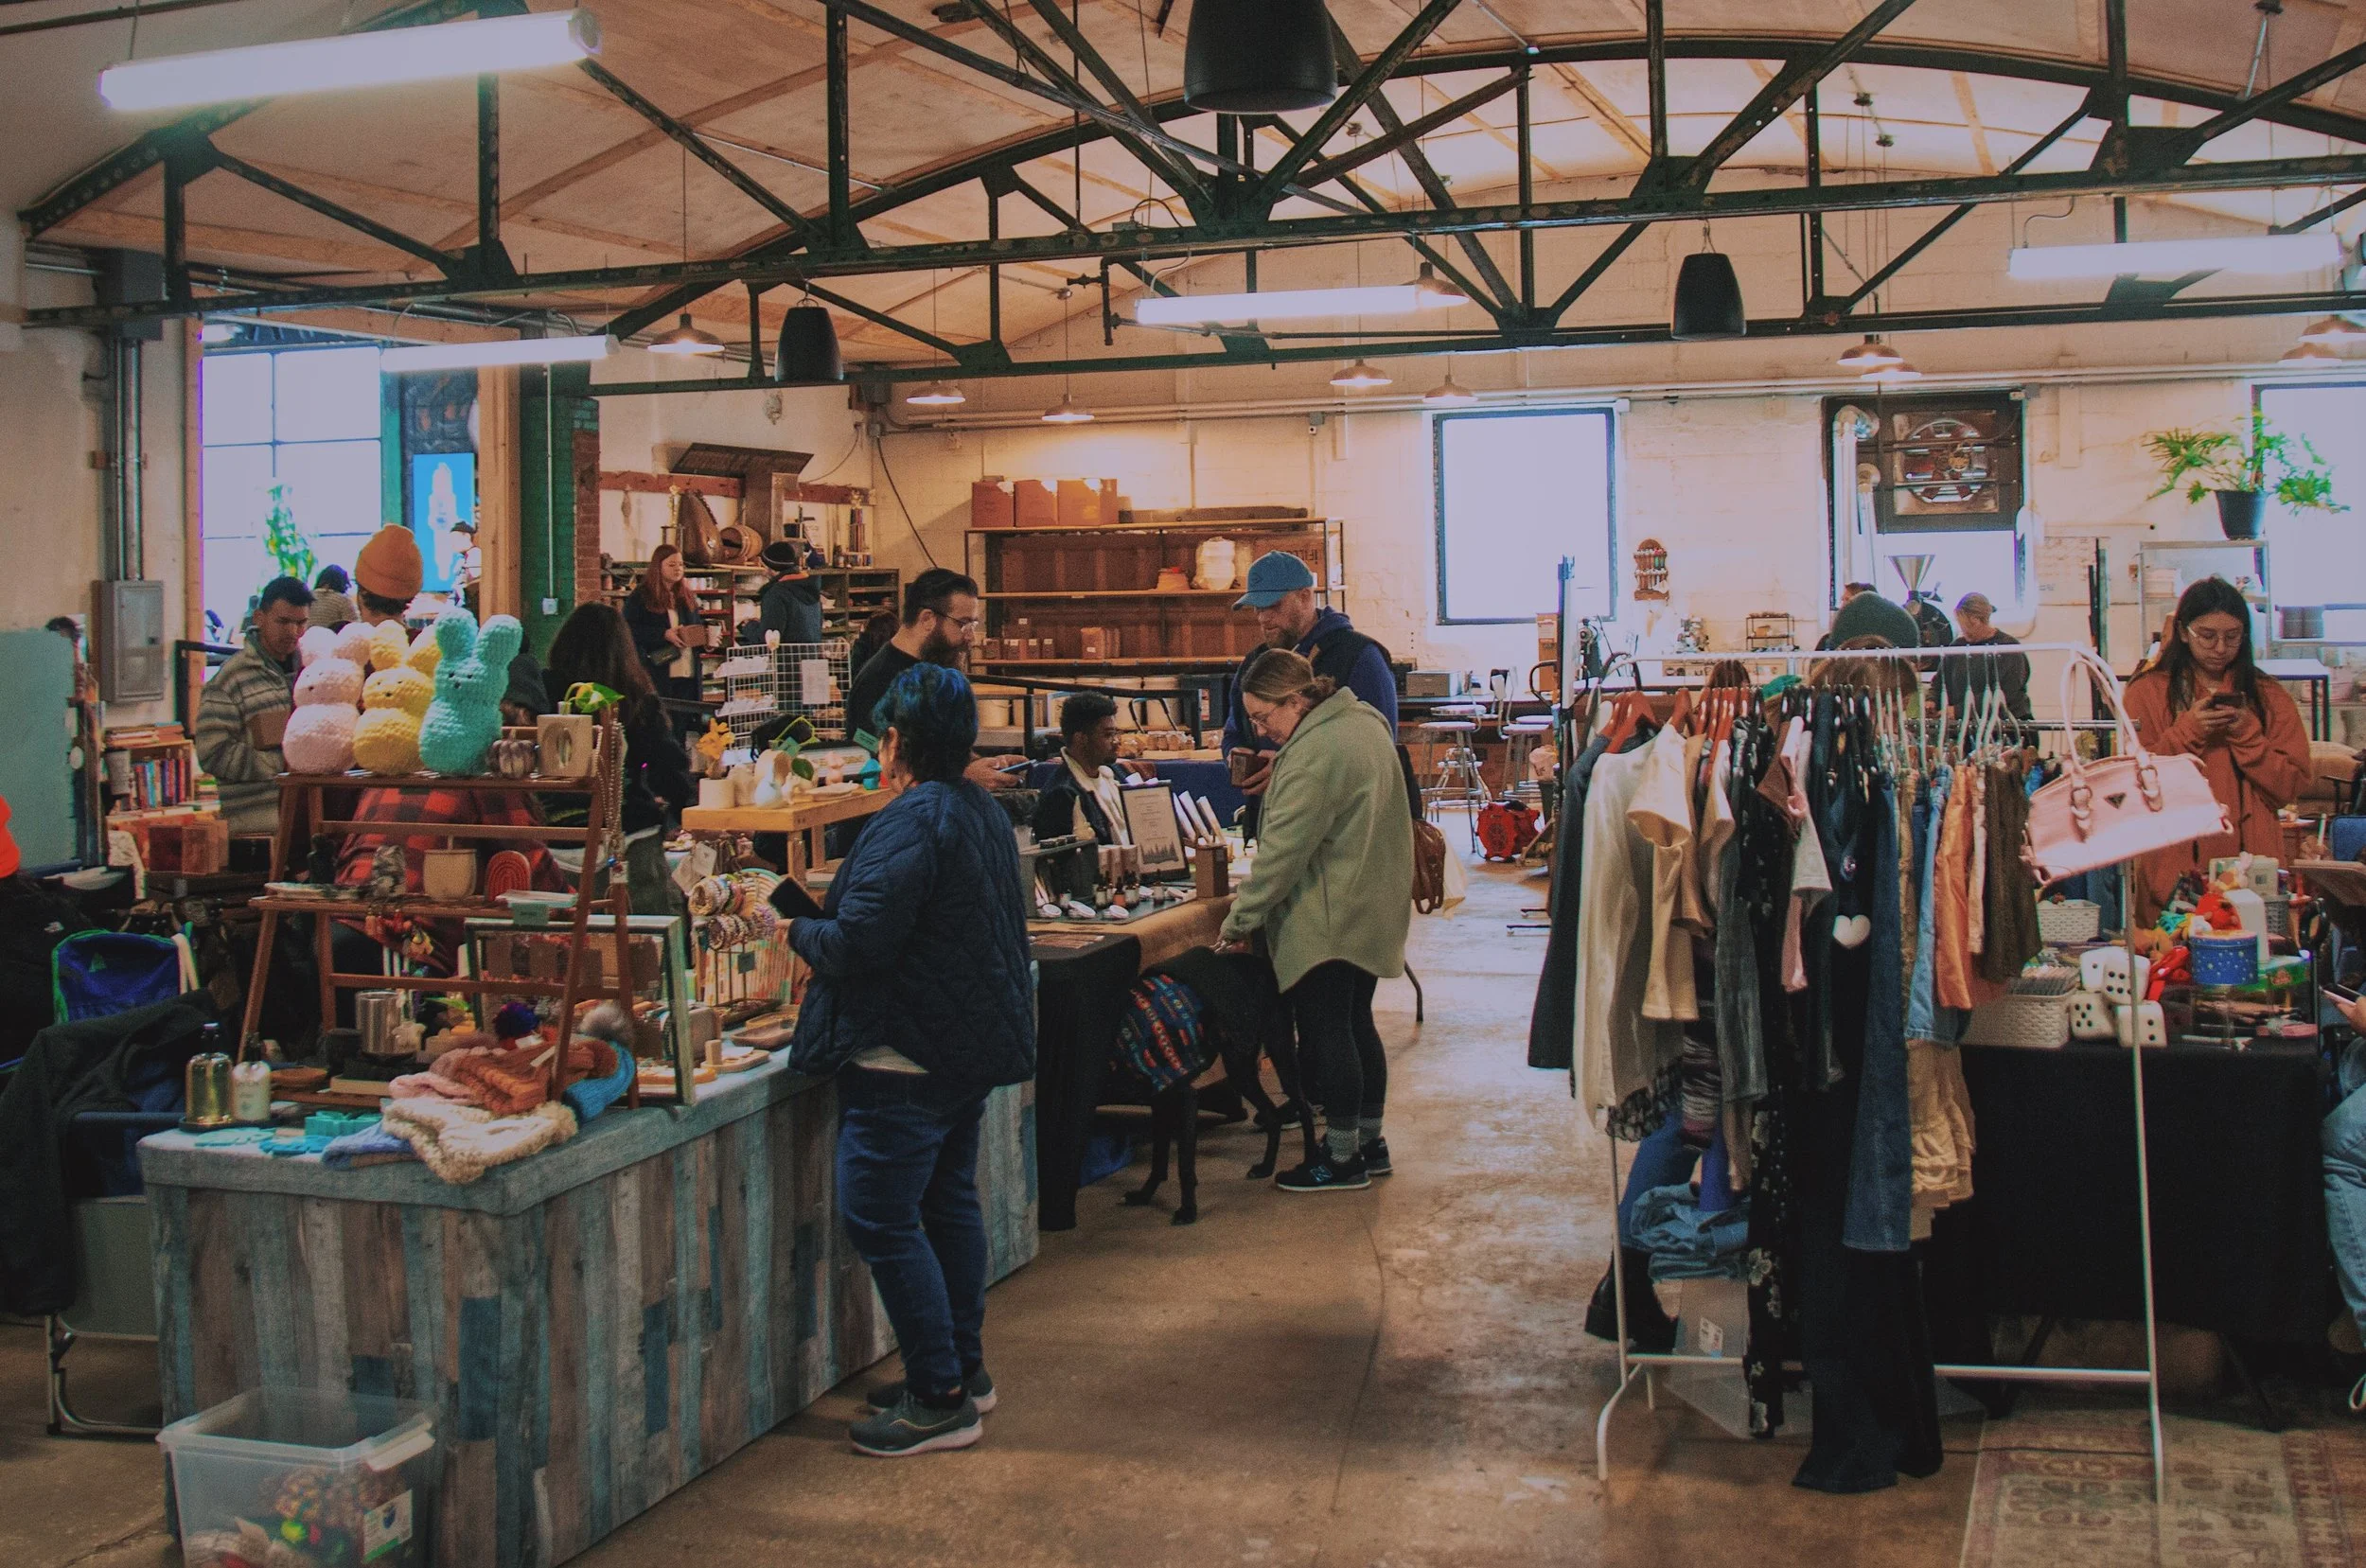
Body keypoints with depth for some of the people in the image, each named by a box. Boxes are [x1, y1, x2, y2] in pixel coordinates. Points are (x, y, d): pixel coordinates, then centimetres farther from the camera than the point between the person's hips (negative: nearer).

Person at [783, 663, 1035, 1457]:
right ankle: (965, 1370, 28)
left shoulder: (910, 823, -20)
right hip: (971, 1048, 10)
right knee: (949, 1201, 18)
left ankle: (941, 1399, 0)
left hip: (905, 1057, -10)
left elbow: (857, 945, -23)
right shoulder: (986, 814, 11)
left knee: (882, 1221, -4)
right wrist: (827, 916, 21)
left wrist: (799, 929, -3)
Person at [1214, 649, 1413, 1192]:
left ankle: (1342, 1158, 5)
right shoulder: (1364, 723, 10)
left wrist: (1239, 922, -16)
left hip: (1327, 919, -10)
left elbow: (1282, 850, -22)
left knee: (1325, 1031, -2)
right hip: (1371, 914, 10)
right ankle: (1370, 1143, 25)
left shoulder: (1314, 752, -22)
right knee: (1356, 1024, 16)